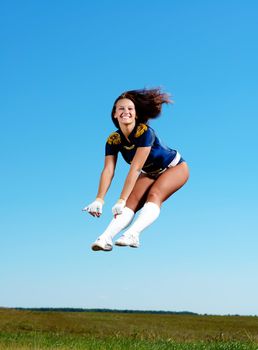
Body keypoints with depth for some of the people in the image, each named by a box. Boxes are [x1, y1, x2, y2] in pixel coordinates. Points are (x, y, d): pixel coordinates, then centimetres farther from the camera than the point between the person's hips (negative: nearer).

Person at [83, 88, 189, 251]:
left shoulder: (145, 132, -33)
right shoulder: (113, 140, -16)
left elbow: (135, 168, -38)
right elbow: (108, 170, -24)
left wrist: (121, 200, -42)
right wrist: (99, 200, -37)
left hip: (174, 167, -5)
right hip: (149, 173, 5)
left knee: (154, 195, -31)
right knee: (132, 201, -19)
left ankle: (133, 234, -51)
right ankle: (105, 238, -38)